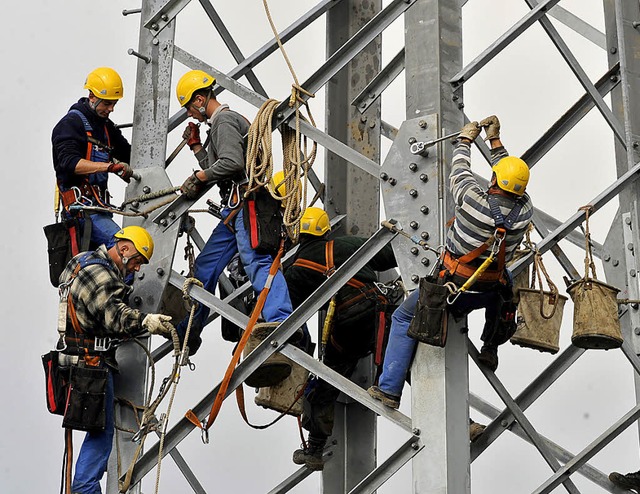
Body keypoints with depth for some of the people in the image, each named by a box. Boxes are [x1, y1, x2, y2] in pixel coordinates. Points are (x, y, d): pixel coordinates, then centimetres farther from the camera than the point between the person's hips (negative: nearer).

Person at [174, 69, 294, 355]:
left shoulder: (224, 120, -5)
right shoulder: (218, 123, 27)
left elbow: (232, 162, -20)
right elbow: (216, 169, 26)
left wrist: (198, 176, -9)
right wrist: (195, 146, 20)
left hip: (245, 202, -11)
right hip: (235, 208, 11)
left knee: (256, 261, -25)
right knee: (205, 265, 14)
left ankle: (280, 320, -39)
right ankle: (187, 333, 23)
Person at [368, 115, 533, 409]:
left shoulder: (475, 200, -25)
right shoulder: (525, 211, -15)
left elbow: (459, 172, -3)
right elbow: (512, 179, 6)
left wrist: (465, 139, 15)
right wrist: (495, 141, 15)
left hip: (452, 285, -3)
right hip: (489, 290, 4)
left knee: (403, 318, 17)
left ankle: (389, 388, 12)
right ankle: (490, 347, 32)